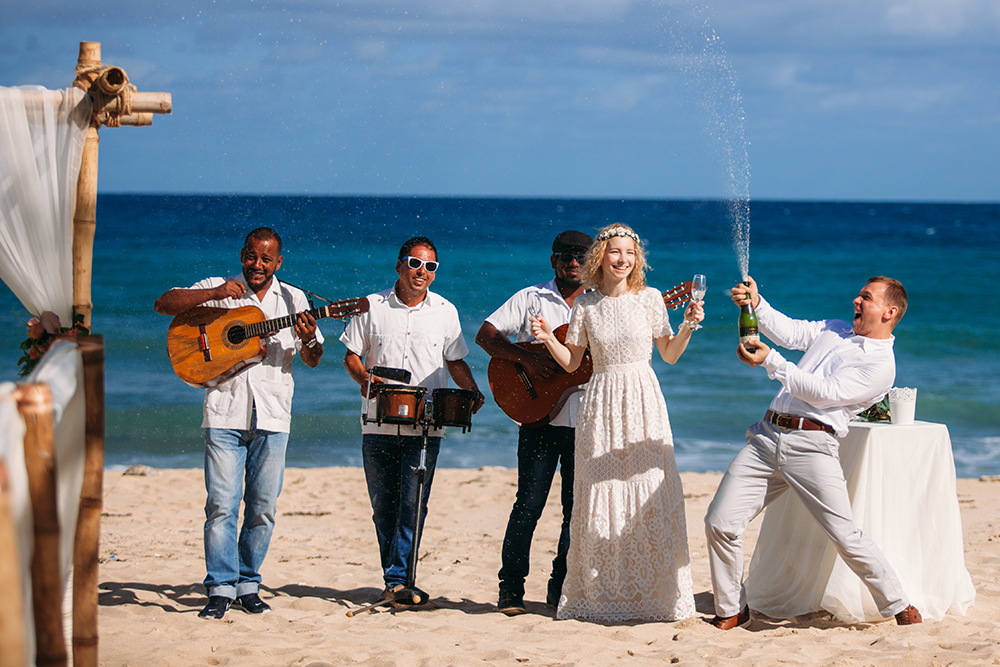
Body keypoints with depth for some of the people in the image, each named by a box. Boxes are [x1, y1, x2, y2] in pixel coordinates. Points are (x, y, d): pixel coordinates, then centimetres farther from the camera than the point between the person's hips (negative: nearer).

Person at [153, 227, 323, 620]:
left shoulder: (293, 300, 12)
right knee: (221, 505, -7)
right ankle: (221, 588, -2)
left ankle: (248, 584, 16)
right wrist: (214, 294, -15)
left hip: (271, 415, 2)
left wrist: (308, 340, -13)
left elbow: (312, 361, 11)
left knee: (263, 509, 4)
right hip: (225, 413, -2)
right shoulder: (219, 290, 7)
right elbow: (164, 305, -3)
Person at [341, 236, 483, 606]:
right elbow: (351, 355, 8)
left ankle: (397, 579, -11)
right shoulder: (372, 306, 5)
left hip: (426, 426, -1)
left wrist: (472, 391, -4)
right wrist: (364, 377, -13)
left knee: (413, 503, -11)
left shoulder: (445, 311, 8)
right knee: (383, 505, 6)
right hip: (379, 424, 1)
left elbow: (455, 361, 14)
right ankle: (395, 580, 17)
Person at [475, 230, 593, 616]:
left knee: (578, 508, 5)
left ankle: (561, 587, 16)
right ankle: (511, 590, 2)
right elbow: (486, 335, -3)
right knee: (529, 504, -5)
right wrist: (527, 359, -15)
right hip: (540, 418, -3)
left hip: (586, 421, 3)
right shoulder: (532, 299, 4)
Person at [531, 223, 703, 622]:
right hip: (601, 407, 1)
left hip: (643, 405, -1)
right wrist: (547, 338, -7)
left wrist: (688, 326, -8)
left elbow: (669, 354, 7)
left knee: (649, 497, -4)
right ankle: (600, 595, 9)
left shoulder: (649, 299, 2)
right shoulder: (585, 306, 4)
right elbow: (571, 363, 8)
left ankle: (653, 594, 6)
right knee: (599, 499, 0)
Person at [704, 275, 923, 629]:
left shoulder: (881, 365, -3)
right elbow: (789, 332, 15)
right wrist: (756, 303, -3)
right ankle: (731, 611, 13)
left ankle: (899, 606, 7)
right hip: (766, 437, 6)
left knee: (845, 535, -12)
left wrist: (770, 361, -14)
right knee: (719, 522, -2)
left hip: (811, 445, -6)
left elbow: (823, 392, -11)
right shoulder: (833, 330, 22)